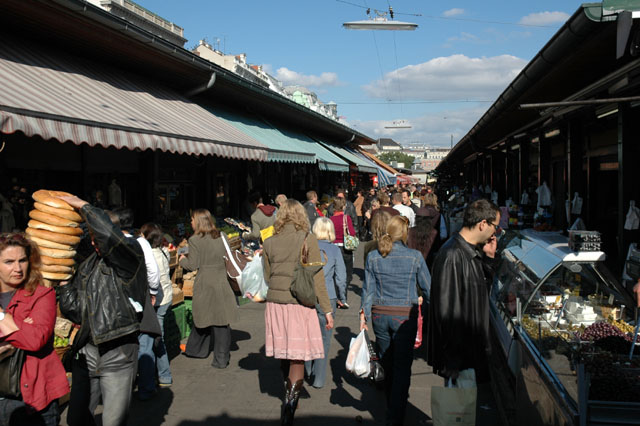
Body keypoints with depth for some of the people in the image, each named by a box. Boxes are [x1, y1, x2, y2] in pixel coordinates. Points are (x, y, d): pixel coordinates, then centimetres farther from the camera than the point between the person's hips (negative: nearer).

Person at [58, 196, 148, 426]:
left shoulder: (130, 254, -10)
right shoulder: (87, 266, 10)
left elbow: (109, 235, -33)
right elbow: (74, 311, 6)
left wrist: (83, 205, -21)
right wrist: (63, 280, -6)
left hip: (118, 356, -6)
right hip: (86, 352, 7)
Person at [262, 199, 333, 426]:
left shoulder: (269, 243, 6)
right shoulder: (308, 239, -6)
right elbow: (317, 278, -6)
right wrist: (327, 309, 0)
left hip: (275, 303, 4)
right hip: (299, 304, -4)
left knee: (284, 356, 18)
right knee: (297, 359, 2)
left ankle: (289, 397, 35)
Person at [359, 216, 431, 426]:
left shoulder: (373, 257, -3)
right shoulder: (415, 257, -9)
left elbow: (368, 290, 1)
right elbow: (427, 288, -1)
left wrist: (364, 314, 7)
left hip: (380, 315, 3)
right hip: (405, 315, -3)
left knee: (387, 363, 20)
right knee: (402, 366, 4)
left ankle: (392, 407, 39)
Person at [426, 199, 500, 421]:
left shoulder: (472, 251, 7)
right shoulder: (452, 255, -24)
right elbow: (447, 309, -26)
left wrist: (489, 258, 2)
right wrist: (454, 358, -23)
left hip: (473, 346, 10)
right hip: (459, 353, -10)